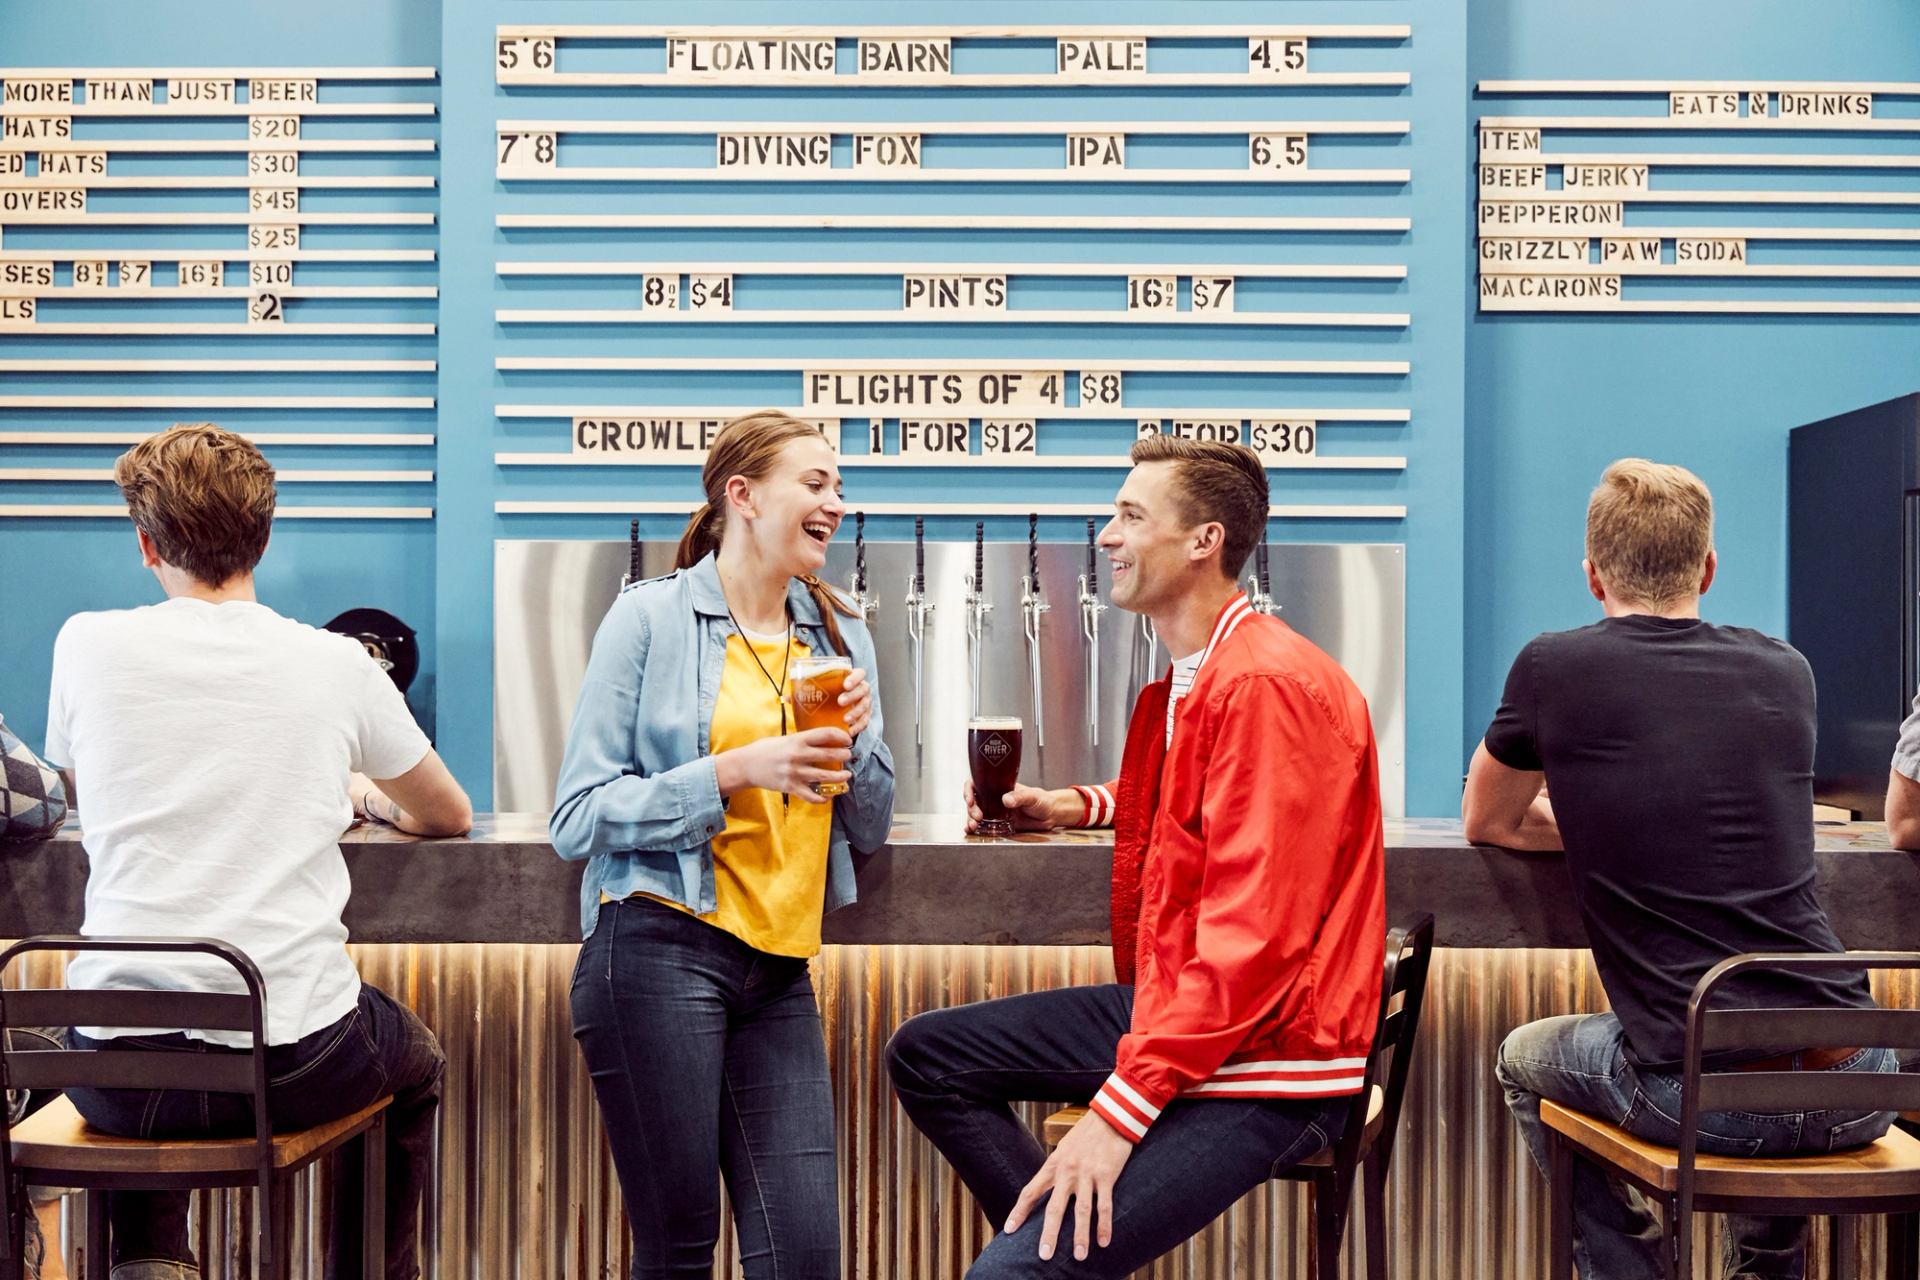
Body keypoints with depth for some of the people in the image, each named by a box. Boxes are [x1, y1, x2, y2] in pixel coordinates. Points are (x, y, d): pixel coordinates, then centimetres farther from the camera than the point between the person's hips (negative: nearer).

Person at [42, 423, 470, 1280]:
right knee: (415, 1065, 33)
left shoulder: (87, 646, -1)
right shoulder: (335, 665, -2)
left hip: (119, 1072, 1)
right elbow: (449, 816, 15)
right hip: (295, 1063, -1)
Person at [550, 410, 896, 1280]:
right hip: (661, 954, -5)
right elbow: (577, 819, -7)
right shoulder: (651, 618, -1)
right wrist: (736, 770, -15)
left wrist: (856, 742, -2)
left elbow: (869, 831, 17)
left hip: (779, 972, 5)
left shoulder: (840, 636, 14)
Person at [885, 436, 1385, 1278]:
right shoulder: (1186, 678, 9)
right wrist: (1075, 807, 17)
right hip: (1163, 1005, 10)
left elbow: (1252, 937, -25)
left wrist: (1121, 1106, -25)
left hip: (1265, 1061, -10)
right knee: (925, 1055, 12)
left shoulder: (1267, 685, -20)